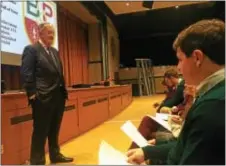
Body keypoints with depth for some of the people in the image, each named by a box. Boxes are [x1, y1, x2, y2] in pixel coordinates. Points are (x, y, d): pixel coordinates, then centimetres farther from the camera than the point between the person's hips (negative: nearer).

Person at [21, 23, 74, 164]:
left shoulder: (55, 51, 19)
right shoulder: (31, 49, -4)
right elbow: (26, 74, -11)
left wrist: (63, 91, 13)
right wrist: (33, 94, -16)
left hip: (58, 97, 8)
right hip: (42, 98, -7)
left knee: (54, 130, 18)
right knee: (40, 131, 3)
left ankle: (55, 155, 32)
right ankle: (37, 161, 18)